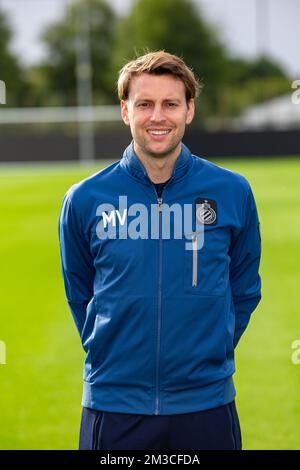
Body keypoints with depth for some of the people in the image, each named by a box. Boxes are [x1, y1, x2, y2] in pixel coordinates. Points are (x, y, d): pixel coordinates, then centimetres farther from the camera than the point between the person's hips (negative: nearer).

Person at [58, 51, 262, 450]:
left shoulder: (232, 192, -1)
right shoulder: (85, 199, -2)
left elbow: (244, 290, 9)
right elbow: (79, 294, 11)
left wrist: (210, 354, 8)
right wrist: (110, 356, 10)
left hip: (207, 403, 0)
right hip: (113, 406, 0)